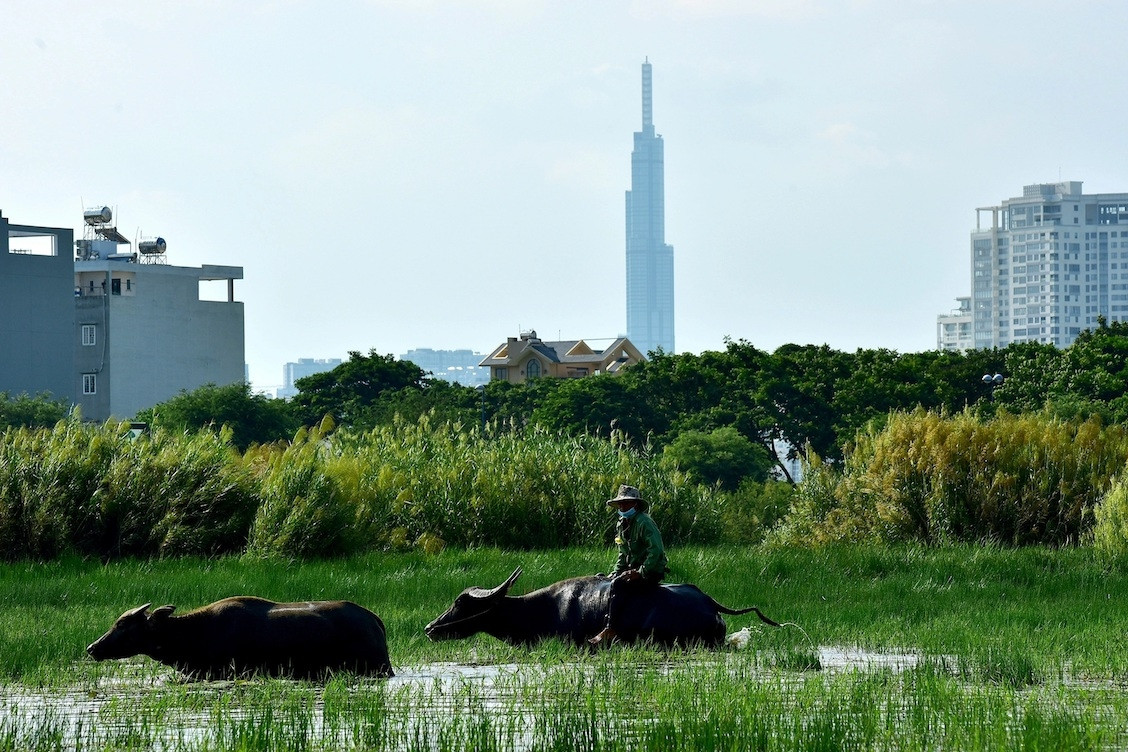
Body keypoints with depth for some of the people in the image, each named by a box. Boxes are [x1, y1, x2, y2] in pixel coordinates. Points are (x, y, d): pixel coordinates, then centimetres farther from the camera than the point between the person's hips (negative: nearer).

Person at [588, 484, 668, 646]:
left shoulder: (644, 522, -16)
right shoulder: (622, 525, 13)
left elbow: (656, 551, -25)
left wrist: (641, 572, -24)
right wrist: (616, 572, 8)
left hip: (651, 573, -9)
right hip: (634, 570, 9)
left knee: (618, 585, -27)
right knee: (611, 582, -12)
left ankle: (611, 630, -29)